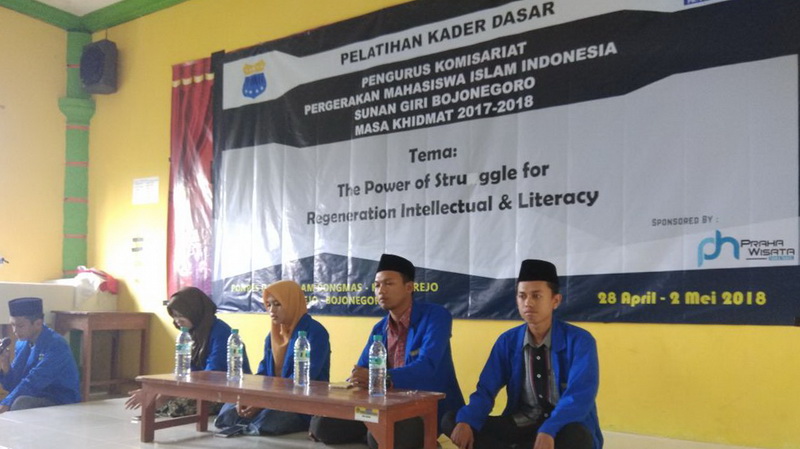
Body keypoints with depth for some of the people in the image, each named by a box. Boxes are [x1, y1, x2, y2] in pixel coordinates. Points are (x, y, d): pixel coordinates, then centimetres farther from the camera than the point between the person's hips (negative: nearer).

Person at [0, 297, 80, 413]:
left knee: (21, 403, -31)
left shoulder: (56, 345, -16)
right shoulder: (21, 344, 7)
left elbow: (33, 382, -24)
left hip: (61, 404, -8)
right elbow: (13, 385, 9)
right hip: (34, 399, 8)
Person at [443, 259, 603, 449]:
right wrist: (466, 421, -26)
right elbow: (486, 389, -3)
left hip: (564, 428, -3)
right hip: (522, 425, 4)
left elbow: (580, 396, -23)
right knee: (451, 421, -14)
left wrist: (548, 431, -41)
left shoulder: (580, 341, -11)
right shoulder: (507, 341, 1)